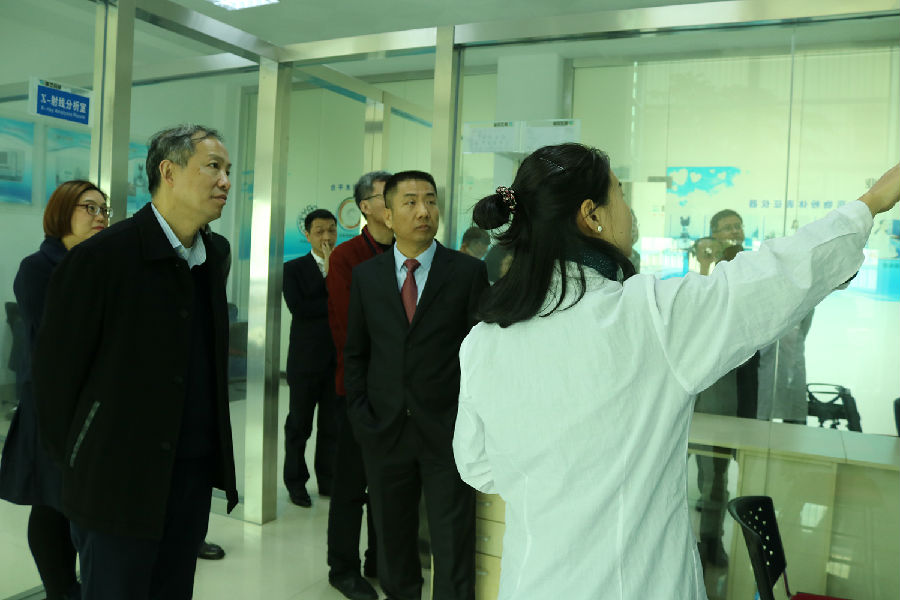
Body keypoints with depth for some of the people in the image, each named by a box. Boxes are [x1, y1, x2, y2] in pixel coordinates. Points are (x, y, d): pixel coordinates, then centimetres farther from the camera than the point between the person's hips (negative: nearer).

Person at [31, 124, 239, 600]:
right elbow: (55, 368, -8)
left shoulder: (216, 252, 5)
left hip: (195, 471, 6)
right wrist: (75, 461, 1)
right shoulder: (101, 256, -14)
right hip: (120, 479, -5)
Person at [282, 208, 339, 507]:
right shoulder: (294, 268, 0)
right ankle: (296, 482, 22)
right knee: (299, 425, 8)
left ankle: (327, 480, 25)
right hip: (306, 360, -3)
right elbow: (298, 308, -15)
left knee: (332, 426, 11)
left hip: (340, 359, 3)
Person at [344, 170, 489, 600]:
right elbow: (355, 353, 9)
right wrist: (361, 417, 1)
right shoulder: (365, 276, 5)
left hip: (446, 431, -2)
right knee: (392, 537, 17)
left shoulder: (469, 271, -2)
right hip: (384, 431, 3)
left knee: (453, 544, 5)